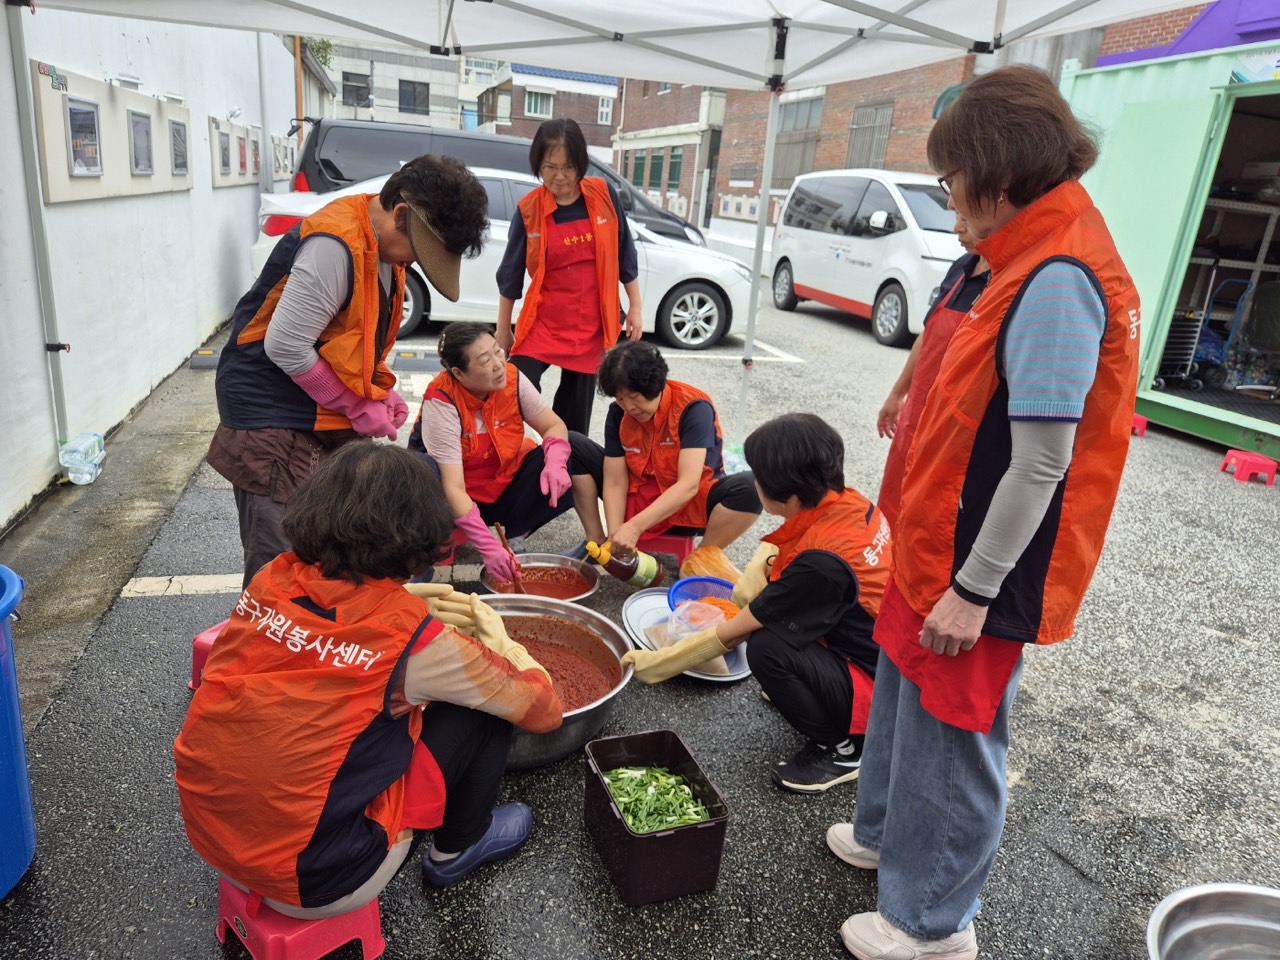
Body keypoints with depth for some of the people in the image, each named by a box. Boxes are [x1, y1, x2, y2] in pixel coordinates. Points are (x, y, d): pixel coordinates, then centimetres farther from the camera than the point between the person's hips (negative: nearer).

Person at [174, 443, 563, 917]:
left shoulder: (272, 580, -6)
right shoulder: (415, 638, -21)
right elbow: (543, 708, -8)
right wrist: (497, 638, 8)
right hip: (311, 882, -6)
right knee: (486, 705, 2)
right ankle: (457, 848, 26)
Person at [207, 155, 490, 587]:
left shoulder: (386, 242, 5)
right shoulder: (334, 246, -24)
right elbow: (285, 348, -24)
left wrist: (382, 389, 2)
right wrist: (360, 406, -16)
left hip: (332, 421, 9)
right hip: (274, 422, -9)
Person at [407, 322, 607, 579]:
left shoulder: (511, 378, -16)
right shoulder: (441, 402, -28)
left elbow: (554, 426, -6)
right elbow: (453, 488, -33)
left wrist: (555, 462, -30)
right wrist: (489, 547, -43)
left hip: (507, 488, 5)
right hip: (464, 501, -4)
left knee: (575, 448, -13)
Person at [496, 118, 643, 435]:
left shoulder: (604, 195, -4)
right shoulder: (529, 208, -7)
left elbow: (625, 254, 6)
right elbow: (511, 273, 1)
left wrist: (635, 307, 7)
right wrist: (503, 330, 5)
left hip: (591, 325, 2)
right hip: (542, 323, -2)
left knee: (576, 413, 11)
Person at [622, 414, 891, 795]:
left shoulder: (821, 564, -31)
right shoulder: (849, 502, -9)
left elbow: (733, 632, -21)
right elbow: (780, 546, 12)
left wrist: (654, 663, -10)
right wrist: (759, 570, -9)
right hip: (884, 653, 8)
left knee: (767, 649, -27)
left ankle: (842, 748, -4)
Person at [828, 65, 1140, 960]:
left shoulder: (1057, 280, -23)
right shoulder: (1039, 259, 7)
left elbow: (1042, 463, -25)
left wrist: (973, 589, -20)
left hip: (980, 568, -9)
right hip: (944, 546, 9)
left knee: (951, 736, 8)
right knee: (907, 696, 24)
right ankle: (887, 834, 48)